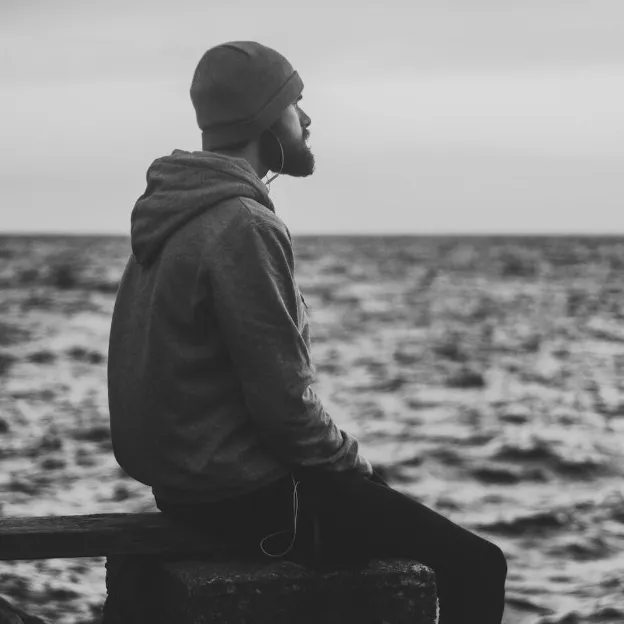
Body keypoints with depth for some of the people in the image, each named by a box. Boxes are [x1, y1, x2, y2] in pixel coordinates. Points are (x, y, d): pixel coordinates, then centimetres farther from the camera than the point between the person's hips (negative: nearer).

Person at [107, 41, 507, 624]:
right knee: (477, 568, -7)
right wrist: (353, 462, -6)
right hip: (247, 494, -11)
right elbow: (283, 400, -24)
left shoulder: (174, 214, 10)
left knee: (408, 516, 28)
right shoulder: (244, 229, -22)